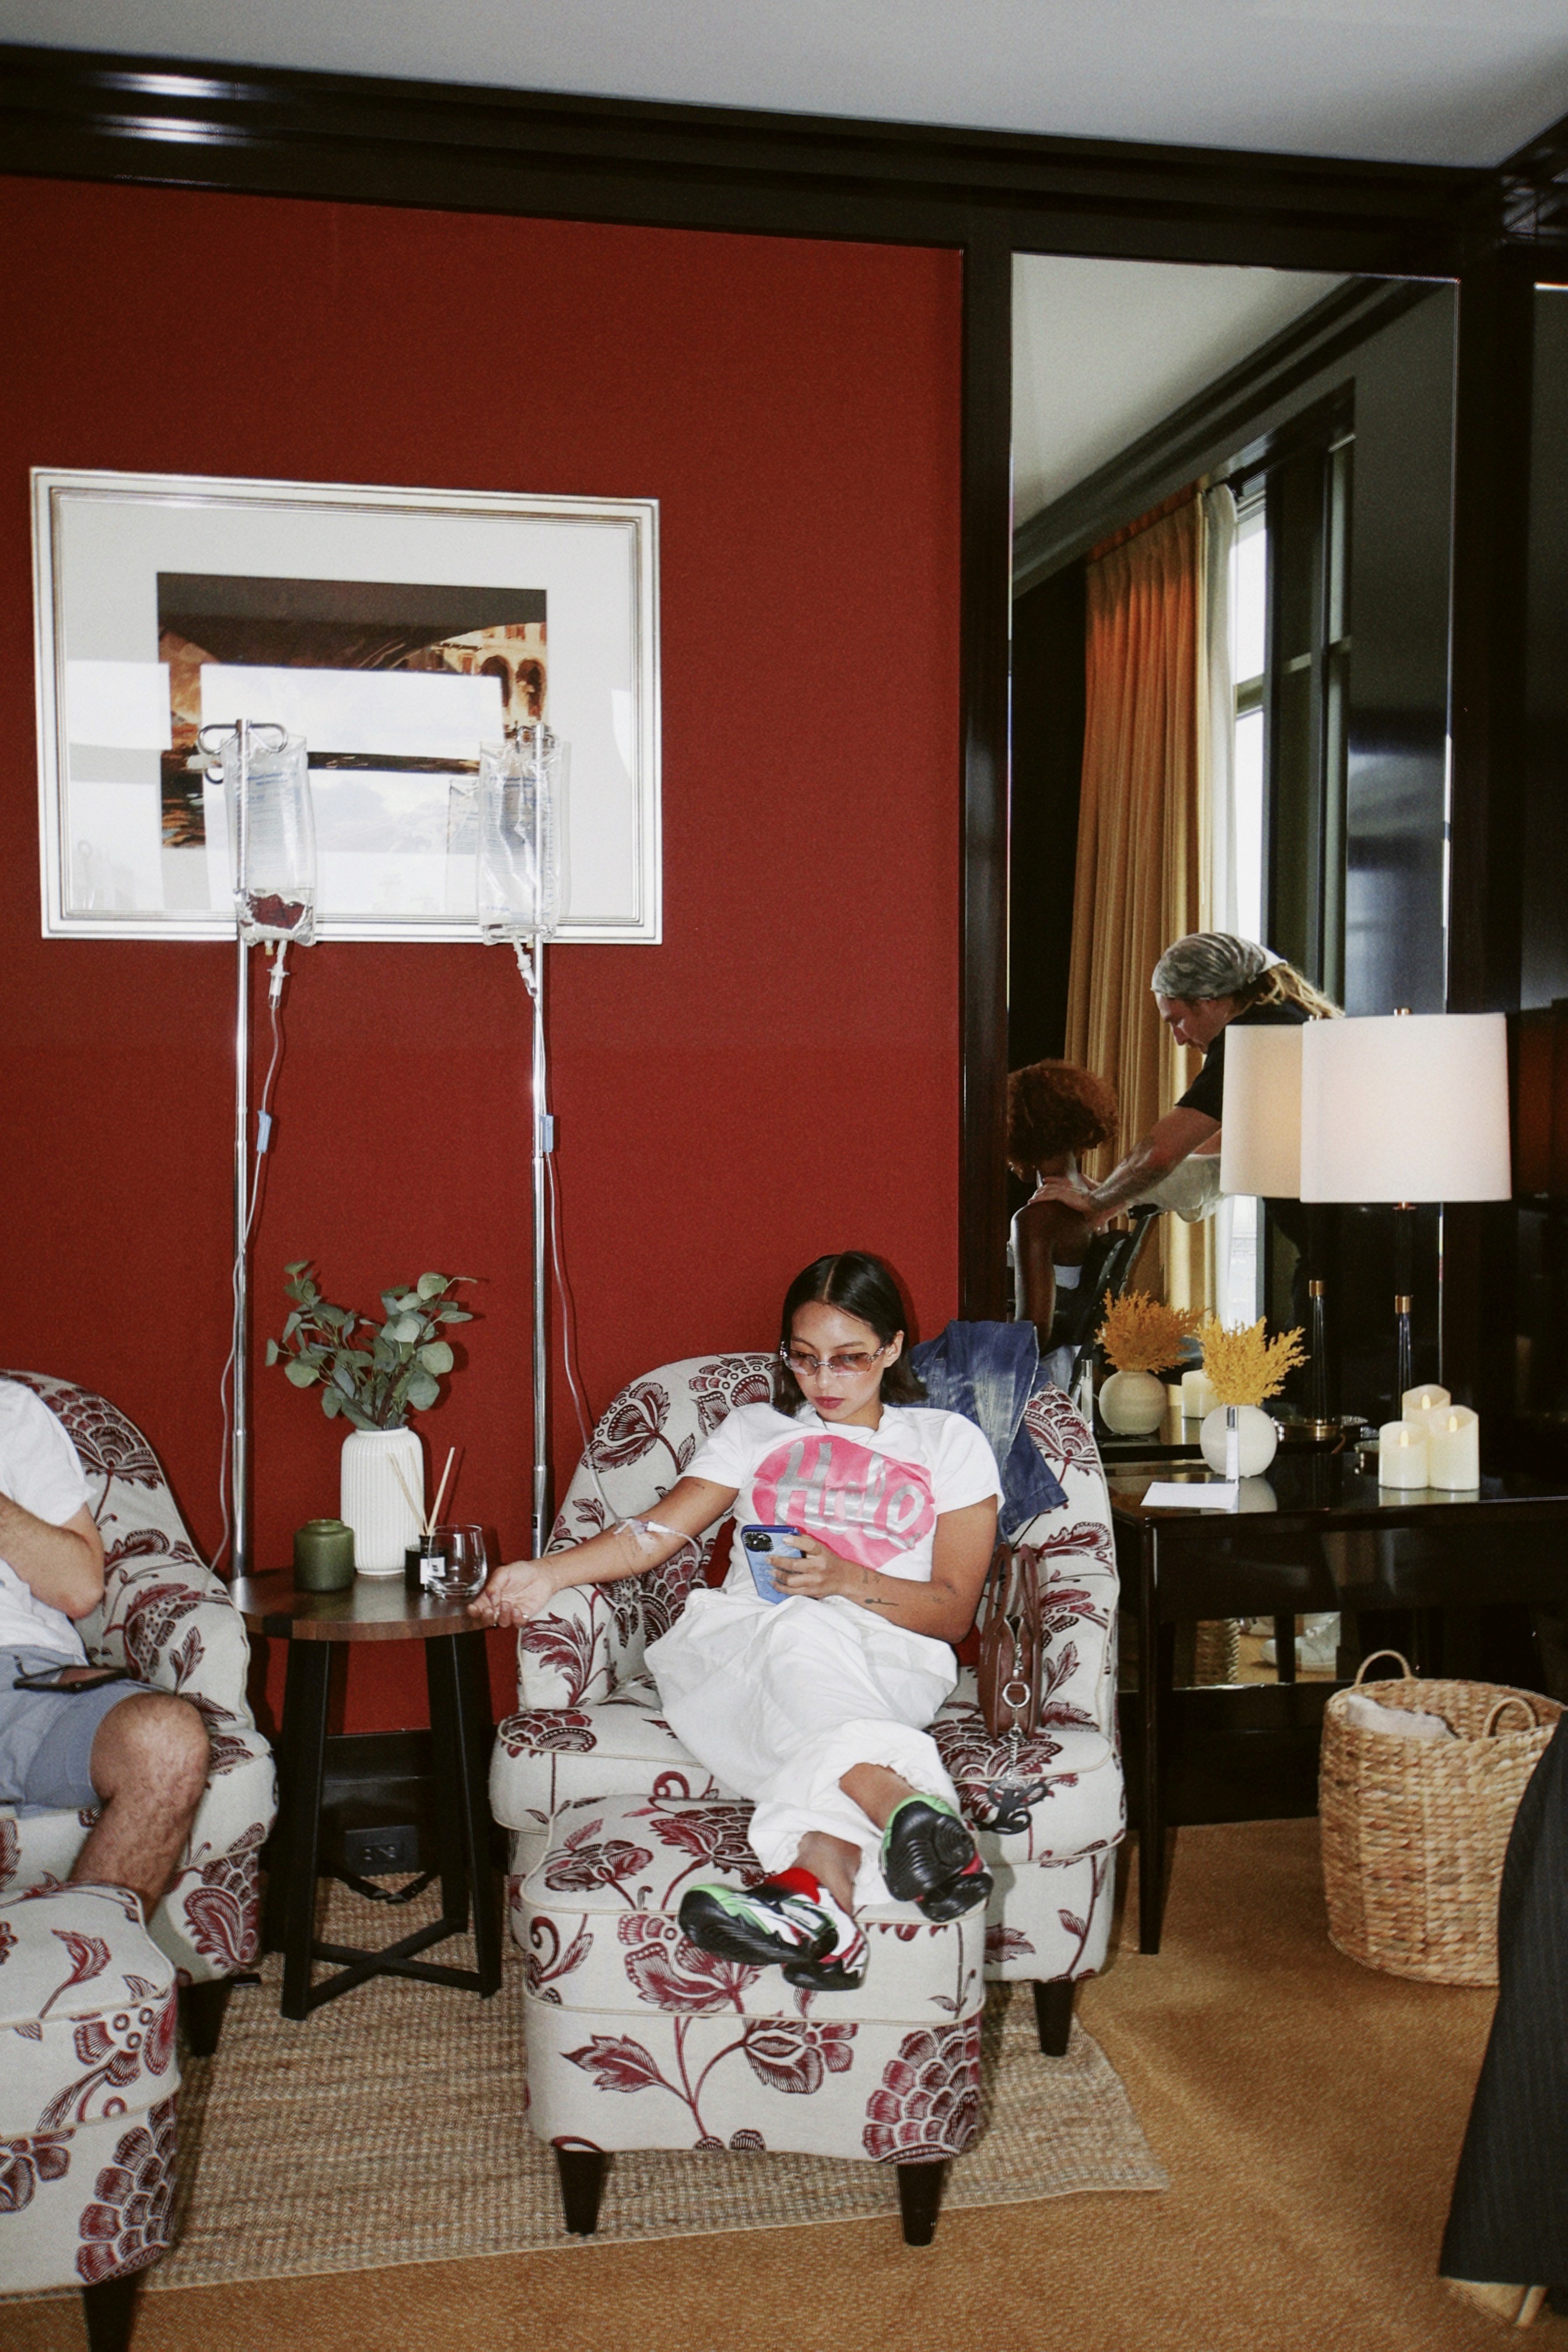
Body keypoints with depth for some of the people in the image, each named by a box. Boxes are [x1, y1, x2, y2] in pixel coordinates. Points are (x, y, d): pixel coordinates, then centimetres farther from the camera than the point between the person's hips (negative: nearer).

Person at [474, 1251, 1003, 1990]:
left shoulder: (949, 1442, 17)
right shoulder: (754, 1430, 24)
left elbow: (953, 1611, 8)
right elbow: (655, 1534, 11)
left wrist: (848, 1580, -10)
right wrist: (546, 1573, -7)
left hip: (882, 1660, -1)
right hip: (735, 1646, 2)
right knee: (797, 1637, -38)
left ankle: (811, 1878, -65)